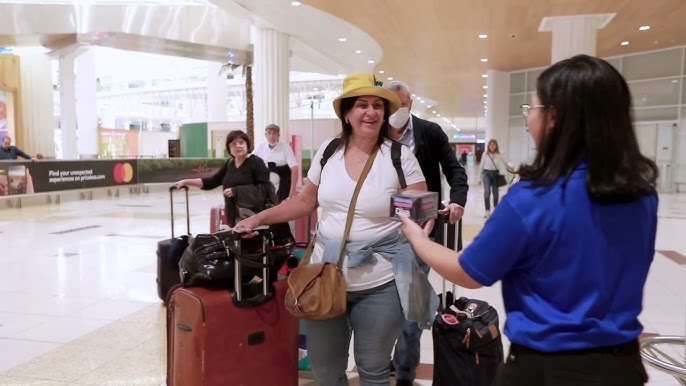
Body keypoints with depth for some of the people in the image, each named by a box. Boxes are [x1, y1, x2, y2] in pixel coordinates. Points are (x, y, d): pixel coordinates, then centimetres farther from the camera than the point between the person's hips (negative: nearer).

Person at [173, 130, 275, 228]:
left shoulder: (256, 162, -6)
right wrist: (186, 182, 10)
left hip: (255, 215, -6)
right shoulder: (230, 163, 15)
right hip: (235, 216, 6)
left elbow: (264, 188, -14)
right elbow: (212, 181, 17)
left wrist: (236, 191, -17)